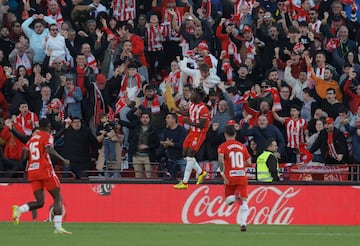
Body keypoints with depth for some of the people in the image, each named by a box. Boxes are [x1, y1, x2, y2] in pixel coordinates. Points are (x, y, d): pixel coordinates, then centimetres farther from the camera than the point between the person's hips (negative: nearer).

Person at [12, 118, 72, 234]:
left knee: (39, 202, 7)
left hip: (32, 171, 6)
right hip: (45, 170, -6)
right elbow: (49, 150, -20)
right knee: (57, 197, 3)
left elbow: (25, 156, 14)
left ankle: (19, 209, -20)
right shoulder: (47, 136, -1)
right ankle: (58, 227, -8)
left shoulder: (32, 138, 18)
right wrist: (63, 160, -15)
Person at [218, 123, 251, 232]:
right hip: (242, 176, 2)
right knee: (244, 201, 1)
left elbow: (221, 158, -17)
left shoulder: (223, 146, 2)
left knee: (228, 199, 13)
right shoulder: (242, 146, 12)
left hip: (230, 177, -2)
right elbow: (249, 161, 13)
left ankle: (235, 197, -22)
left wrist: (222, 173, -15)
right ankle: (243, 223, -19)